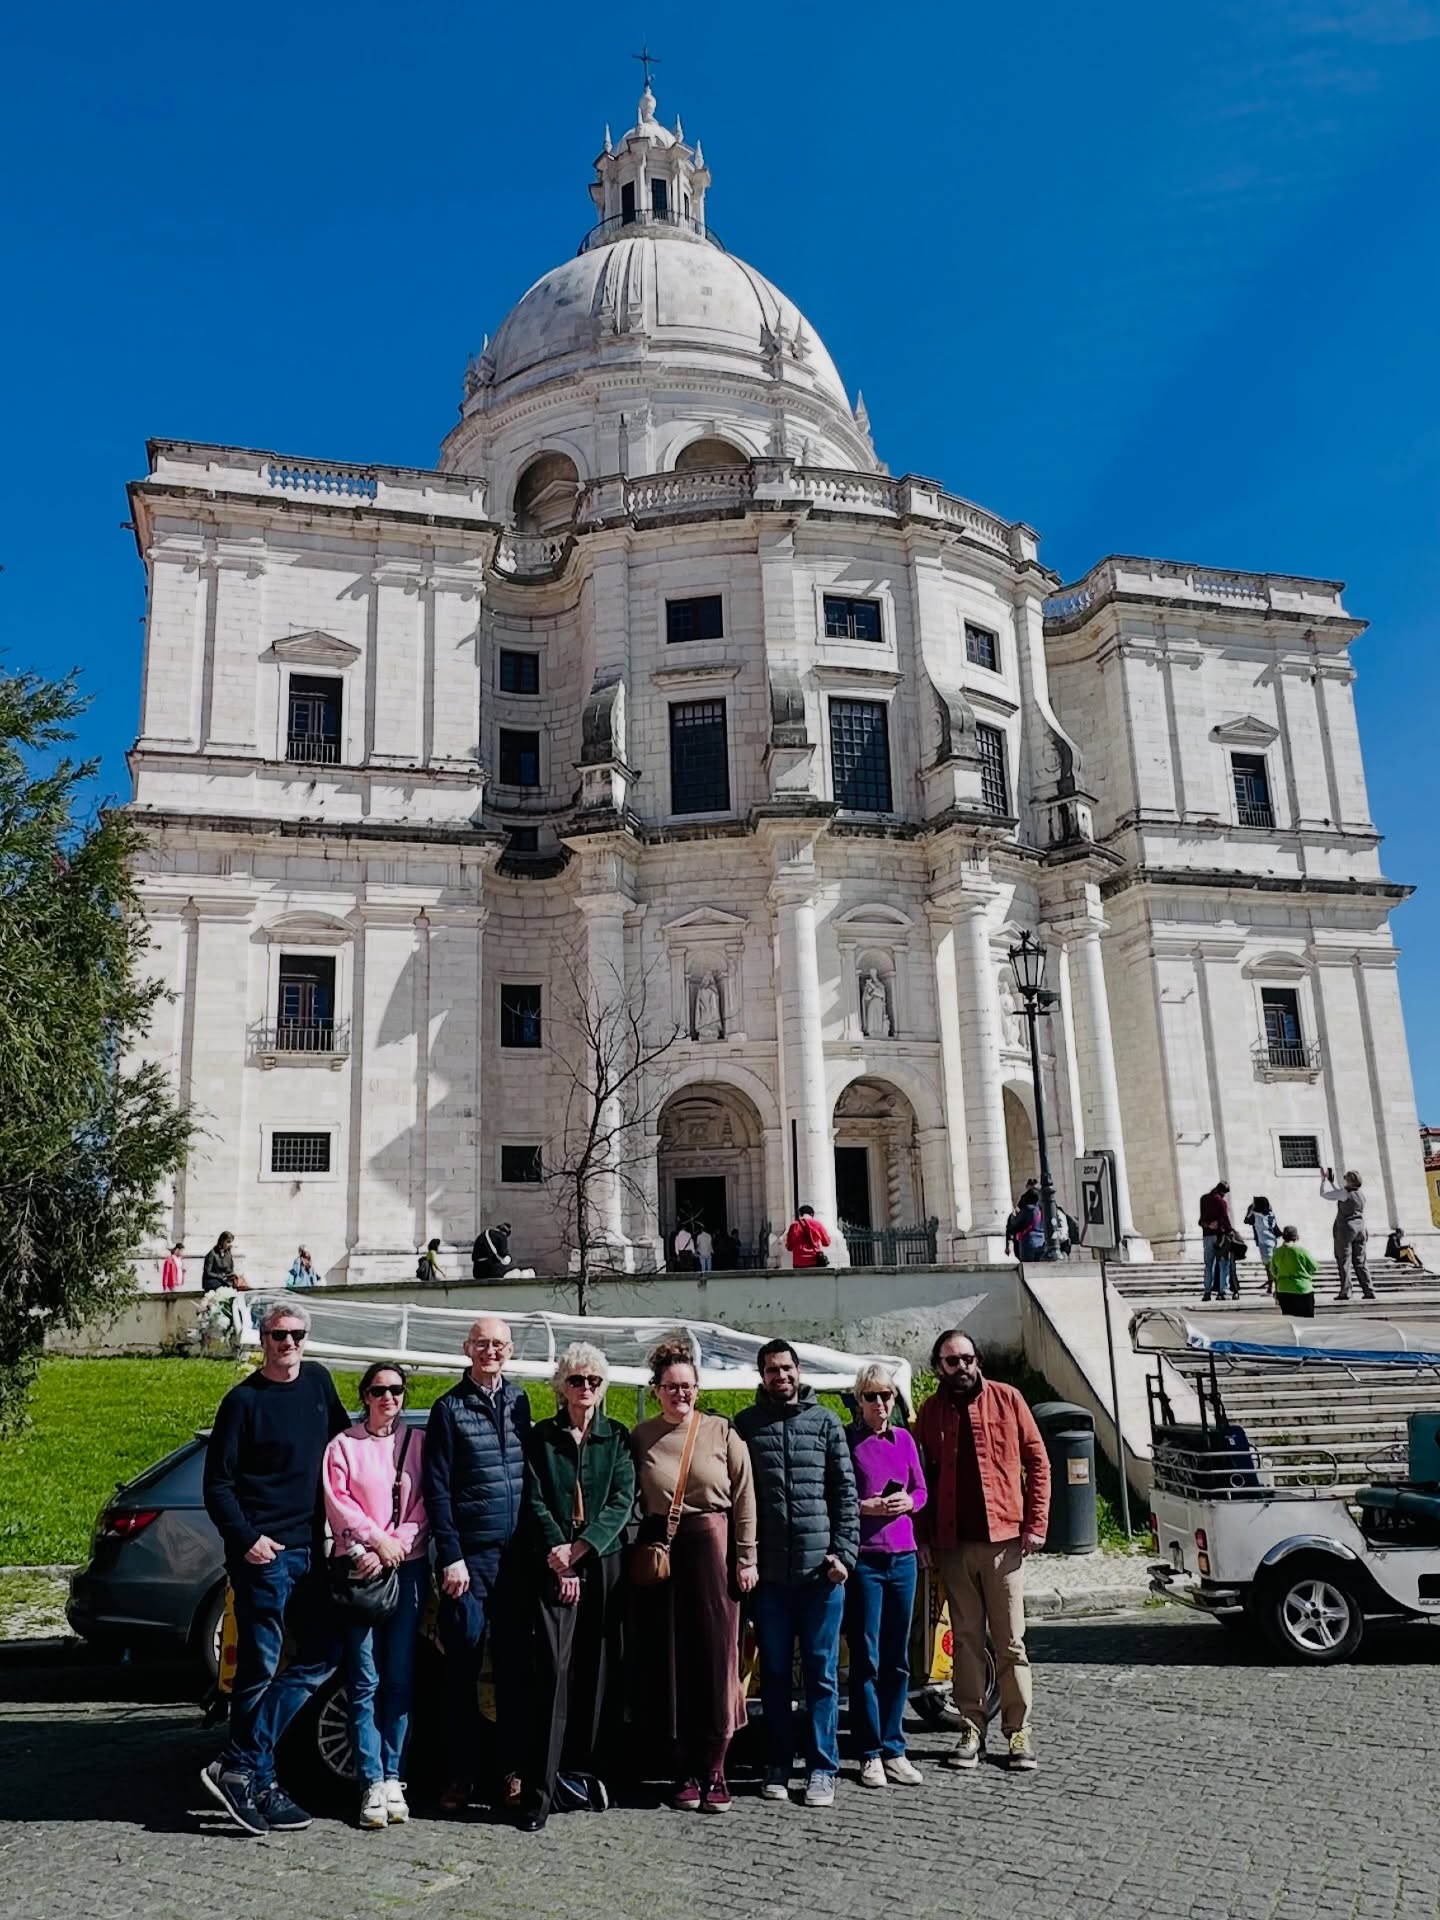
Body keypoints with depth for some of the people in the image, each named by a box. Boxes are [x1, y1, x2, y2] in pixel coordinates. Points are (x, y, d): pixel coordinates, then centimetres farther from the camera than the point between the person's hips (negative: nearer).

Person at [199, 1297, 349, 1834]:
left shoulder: (318, 1381, 8)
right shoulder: (243, 1401, -7)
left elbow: (344, 1445, 21)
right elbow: (217, 1483, -7)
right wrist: (247, 1539, -18)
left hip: (310, 1547, 7)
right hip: (263, 1550, -7)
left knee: (322, 1655, 6)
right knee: (261, 1664, -3)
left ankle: (242, 1768, 10)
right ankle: (248, 1772, 9)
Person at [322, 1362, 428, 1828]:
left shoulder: (419, 1442, 8)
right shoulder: (343, 1445, 5)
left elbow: (425, 1508, 3)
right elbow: (338, 1504, -2)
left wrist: (393, 1549, -8)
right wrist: (376, 1540, -12)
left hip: (408, 1569, 1)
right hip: (359, 1569, -1)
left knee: (400, 1680, 2)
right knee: (364, 1681, -3)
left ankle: (392, 1778, 10)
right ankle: (372, 1783, 2)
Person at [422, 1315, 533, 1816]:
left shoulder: (520, 1402, 11)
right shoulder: (450, 1408, 0)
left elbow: (533, 1474, 13)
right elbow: (436, 1489, -3)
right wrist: (450, 1557, -9)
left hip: (517, 1554, 3)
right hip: (469, 1554, -3)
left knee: (514, 1663, 7)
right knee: (463, 1665, 1)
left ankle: (513, 1768, 16)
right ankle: (460, 1774, 10)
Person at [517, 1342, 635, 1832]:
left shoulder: (617, 1437, 9)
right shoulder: (541, 1437, 6)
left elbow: (621, 1501, 0)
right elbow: (535, 1502, -1)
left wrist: (579, 1548, -12)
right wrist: (558, 1557, -13)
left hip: (604, 1564, 2)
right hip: (552, 1567, -2)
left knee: (599, 1671, 4)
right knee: (553, 1670, -9)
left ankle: (583, 1770, 18)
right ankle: (541, 1790, -6)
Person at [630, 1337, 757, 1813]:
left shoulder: (721, 1431, 1)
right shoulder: (640, 1437, 6)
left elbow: (744, 1498, 0)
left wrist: (746, 1558, -3)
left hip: (712, 1547, -1)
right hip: (659, 1553, 2)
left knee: (716, 1655, 1)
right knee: (669, 1659, 5)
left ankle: (714, 1770, 14)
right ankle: (684, 1771, 17)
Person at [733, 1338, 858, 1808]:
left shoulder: (825, 1422, 5)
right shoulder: (745, 1425, 4)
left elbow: (845, 1492, 5)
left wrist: (844, 1552, -3)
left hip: (820, 1569, 0)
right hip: (768, 1572, 0)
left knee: (821, 1672, 6)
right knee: (774, 1672, 9)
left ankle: (823, 1768, 15)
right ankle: (779, 1766, 20)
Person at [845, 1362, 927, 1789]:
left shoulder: (904, 1439, 9)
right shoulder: (847, 1441, -4)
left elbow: (921, 1489, 15)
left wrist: (908, 1502, -6)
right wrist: (867, 1507, -17)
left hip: (903, 1555, 5)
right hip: (863, 1557, -4)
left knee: (897, 1658, 10)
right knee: (866, 1658, 0)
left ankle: (894, 1749, 19)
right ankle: (870, 1753, 9)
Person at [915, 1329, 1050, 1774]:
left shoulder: (1007, 1399, 0)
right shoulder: (930, 1412, 7)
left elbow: (1037, 1462, 1)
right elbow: (922, 1478, 11)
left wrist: (1035, 1522, -6)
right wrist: (924, 1537, 3)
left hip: (1003, 1537, -2)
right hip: (952, 1543, 2)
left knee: (1010, 1641, 3)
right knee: (966, 1639, 9)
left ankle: (1018, 1731, 12)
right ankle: (971, 1729, 17)